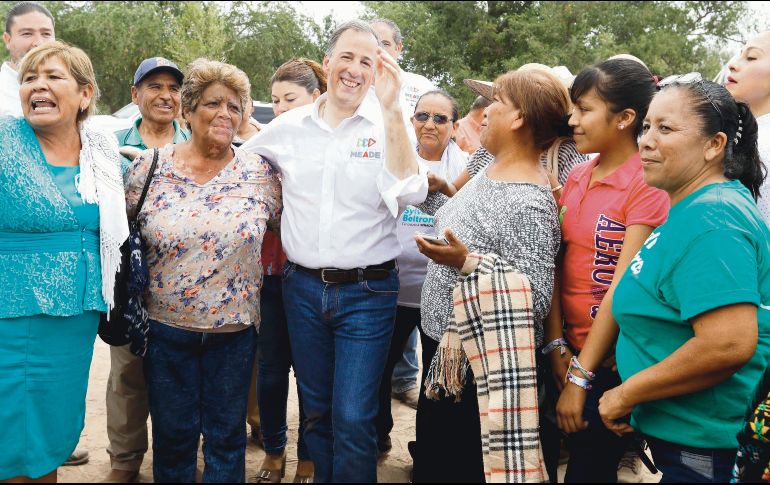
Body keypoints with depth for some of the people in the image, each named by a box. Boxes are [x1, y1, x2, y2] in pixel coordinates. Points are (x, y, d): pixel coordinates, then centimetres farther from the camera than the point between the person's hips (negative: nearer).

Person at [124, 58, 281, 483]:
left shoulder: (260, 173, -4)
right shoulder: (147, 167, -3)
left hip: (235, 329, 0)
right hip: (165, 325, 0)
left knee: (227, 437, 12)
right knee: (173, 436, 12)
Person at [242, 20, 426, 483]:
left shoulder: (388, 125, -4)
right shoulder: (289, 126, 3)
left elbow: (411, 193, -21)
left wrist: (391, 109, -25)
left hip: (368, 292, -3)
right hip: (303, 287, 3)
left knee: (354, 419, -5)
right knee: (317, 413, 16)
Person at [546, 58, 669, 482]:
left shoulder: (649, 184, -15)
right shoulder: (576, 177, 5)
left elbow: (624, 287, -18)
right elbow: (556, 265, 2)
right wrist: (556, 347, -7)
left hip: (612, 358, -6)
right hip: (570, 348, 6)